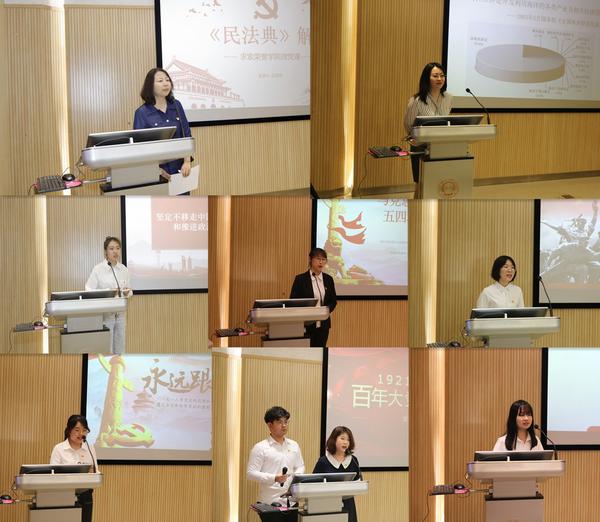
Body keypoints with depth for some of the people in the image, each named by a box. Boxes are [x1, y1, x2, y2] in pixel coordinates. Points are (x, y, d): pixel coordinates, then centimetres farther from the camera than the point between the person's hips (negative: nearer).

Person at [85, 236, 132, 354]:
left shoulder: (124, 269, 8)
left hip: (120, 313, 5)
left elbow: (129, 290, 15)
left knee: (120, 349, 9)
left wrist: (127, 292, -9)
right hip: (105, 314, -5)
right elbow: (89, 291, -11)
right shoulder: (98, 269, -7)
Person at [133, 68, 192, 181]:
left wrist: (187, 162, -6)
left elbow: (186, 135, 8)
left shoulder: (176, 106, 8)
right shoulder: (142, 113, -4)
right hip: (159, 173, -3)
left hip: (180, 170, 4)